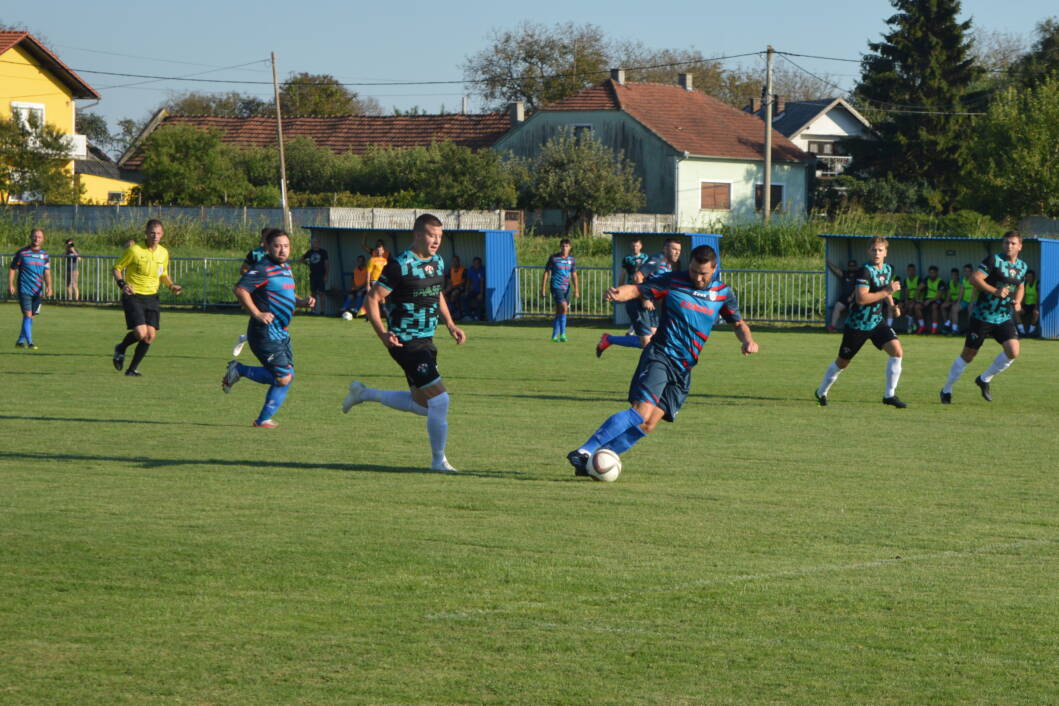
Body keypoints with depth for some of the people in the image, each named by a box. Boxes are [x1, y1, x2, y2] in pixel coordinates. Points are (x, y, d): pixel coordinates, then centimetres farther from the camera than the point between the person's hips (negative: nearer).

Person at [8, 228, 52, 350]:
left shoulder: (45, 255, 7)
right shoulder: (22, 253, -2)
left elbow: (47, 273, 3)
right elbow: (12, 269, 3)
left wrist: (49, 286, -13)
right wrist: (10, 285, -8)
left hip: (38, 291, 4)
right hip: (24, 289, -4)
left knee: (32, 317, 9)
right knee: (27, 315, -13)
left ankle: (20, 341, 22)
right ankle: (29, 342, -14)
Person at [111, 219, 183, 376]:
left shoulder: (164, 253, 5)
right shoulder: (134, 250, -11)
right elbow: (117, 268, -2)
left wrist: (171, 285, 2)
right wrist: (122, 284, -19)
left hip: (151, 297, 5)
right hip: (133, 296, -5)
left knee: (150, 336, -6)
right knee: (140, 333, -19)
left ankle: (133, 369, 10)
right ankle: (121, 349, 14)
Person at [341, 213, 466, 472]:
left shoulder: (438, 263, 11)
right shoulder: (400, 265, -15)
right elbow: (373, 298, -13)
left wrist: (450, 325, 16)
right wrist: (383, 334, -24)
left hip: (426, 341, 9)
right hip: (407, 342, -9)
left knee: (422, 405, 16)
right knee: (439, 400, -13)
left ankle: (364, 394, 34)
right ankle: (439, 460, 1)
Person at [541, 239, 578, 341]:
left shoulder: (572, 259, 8)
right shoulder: (553, 258, -3)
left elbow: (574, 275, 10)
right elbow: (546, 273, 1)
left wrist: (576, 289, -1)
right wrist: (543, 289, -1)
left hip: (566, 288, 5)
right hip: (556, 287, -5)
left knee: (559, 312, 10)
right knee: (564, 307, -21)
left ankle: (554, 335, 20)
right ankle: (562, 334, -17)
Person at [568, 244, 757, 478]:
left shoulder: (723, 293, 10)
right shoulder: (672, 282, -2)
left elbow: (738, 322, 20)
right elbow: (636, 290, -4)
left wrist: (748, 340, -1)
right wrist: (617, 293, -26)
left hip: (684, 368, 5)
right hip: (660, 356, -5)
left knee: (647, 425, -6)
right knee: (642, 413, -24)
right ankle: (584, 452, -23)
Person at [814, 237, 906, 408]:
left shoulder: (888, 270, 4)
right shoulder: (866, 271, -20)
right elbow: (861, 298, -31)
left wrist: (892, 305, 6)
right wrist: (886, 292, -28)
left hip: (877, 321, 6)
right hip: (857, 323, -6)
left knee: (896, 351, -13)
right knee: (842, 362, 7)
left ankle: (890, 395, -5)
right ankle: (821, 392, 30)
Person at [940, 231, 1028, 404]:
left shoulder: (1022, 266, 8)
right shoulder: (994, 260, -13)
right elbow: (974, 278, -22)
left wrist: (1017, 301, 5)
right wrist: (996, 291, -29)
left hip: (1004, 318, 5)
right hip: (982, 316, -5)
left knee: (1013, 352, -14)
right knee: (968, 355, 3)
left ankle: (984, 380, 9)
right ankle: (946, 390, 21)